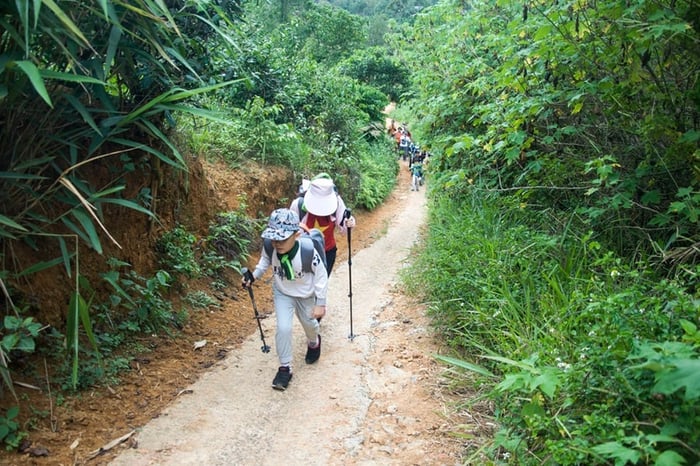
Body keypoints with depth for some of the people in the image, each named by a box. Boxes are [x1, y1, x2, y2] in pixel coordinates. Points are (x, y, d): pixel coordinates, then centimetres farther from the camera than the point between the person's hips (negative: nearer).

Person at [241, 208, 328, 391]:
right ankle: (284, 368, 10)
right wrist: (254, 275, -17)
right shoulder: (270, 247, -29)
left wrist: (321, 303, -16)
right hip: (282, 293, 1)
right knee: (283, 328, -11)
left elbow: (321, 275, -22)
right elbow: (265, 259, -2)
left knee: (309, 323, 22)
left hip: (305, 294, -1)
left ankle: (314, 343, 58)